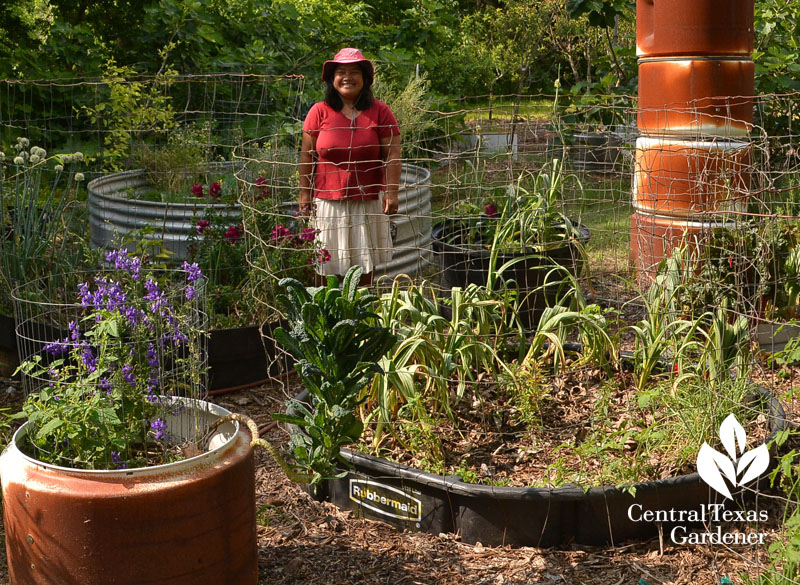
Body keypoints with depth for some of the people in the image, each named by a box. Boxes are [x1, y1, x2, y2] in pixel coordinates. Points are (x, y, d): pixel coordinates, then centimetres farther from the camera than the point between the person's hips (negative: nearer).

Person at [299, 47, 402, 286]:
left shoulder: (380, 112, 0)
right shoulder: (319, 112, 1)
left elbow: (392, 155, -1)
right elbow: (307, 155, 5)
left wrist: (391, 192, -9)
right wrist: (305, 193, 1)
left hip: (368, 201, 0)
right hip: (328, 201, 0)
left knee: (365, 265, 9)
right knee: (329, 267, 2)